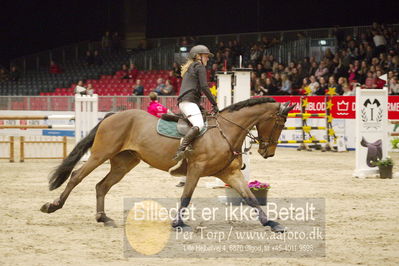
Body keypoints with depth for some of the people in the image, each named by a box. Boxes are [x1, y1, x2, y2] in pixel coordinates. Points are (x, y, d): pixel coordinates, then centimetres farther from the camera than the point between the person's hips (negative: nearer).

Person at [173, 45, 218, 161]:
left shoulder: (189, 68, 30)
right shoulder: (200, 66, 2)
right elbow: (204, 87, -8)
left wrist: (200, 107, 28)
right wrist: (214, 104, -5)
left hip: (183, 102, 11)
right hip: (189, 101, -11)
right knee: (198, 125, -29)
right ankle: (180, 150, -45)